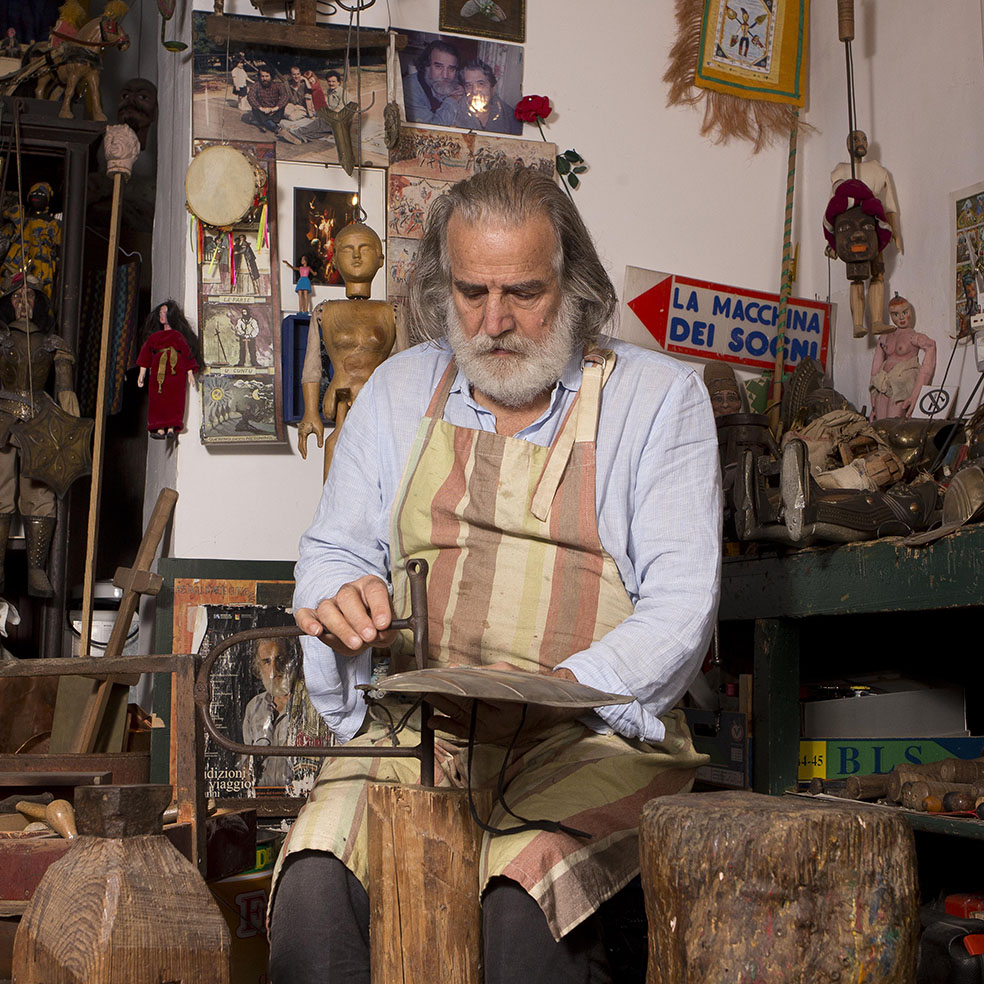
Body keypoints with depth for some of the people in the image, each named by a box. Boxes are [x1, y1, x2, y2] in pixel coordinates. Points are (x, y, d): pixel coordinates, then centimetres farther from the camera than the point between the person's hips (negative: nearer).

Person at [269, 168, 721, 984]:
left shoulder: (659, 397, 4)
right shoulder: (400, 391, 15)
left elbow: (680, 603, -3)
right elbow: (334, 552, 19)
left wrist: (562, 691, -20)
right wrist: (344, 606, -7)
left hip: (593, 735, -2)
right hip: (415, 730, 3)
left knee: (518, 905, -32)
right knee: (315, 887, -26)